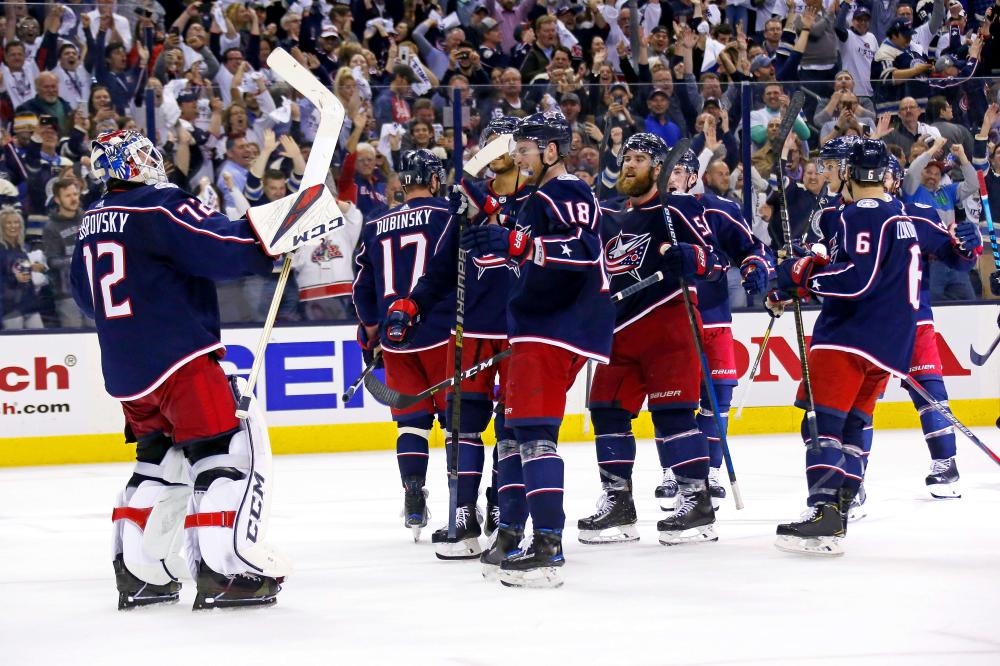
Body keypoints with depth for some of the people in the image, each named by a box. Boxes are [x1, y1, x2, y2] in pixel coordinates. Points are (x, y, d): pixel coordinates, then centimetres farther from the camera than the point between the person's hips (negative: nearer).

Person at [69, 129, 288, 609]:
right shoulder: (160, 207, -12)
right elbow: (220, 249, -21)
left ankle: (137, 570, 17)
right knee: (229, 450, -7)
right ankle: (222, 570, -16)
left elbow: (85, 295, 25)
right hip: (178, 356, -9)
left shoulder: (92, 224, 14)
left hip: (123, 368, 9)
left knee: (159, 458, 20)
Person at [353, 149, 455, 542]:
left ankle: (413, 502, 3)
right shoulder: (446, 213, -2)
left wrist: (371, 335, 28)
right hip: (442, 333, -4)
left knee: (411, 418, 10)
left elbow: (362, 289, 17)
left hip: (395, 337, 4)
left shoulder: (375, 227, 12)